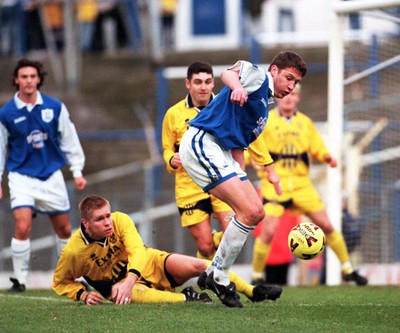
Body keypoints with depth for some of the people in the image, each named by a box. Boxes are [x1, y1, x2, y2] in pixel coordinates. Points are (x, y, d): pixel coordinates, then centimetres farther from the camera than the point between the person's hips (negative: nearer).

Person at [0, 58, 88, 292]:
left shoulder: (55, 107, -1)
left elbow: (69, 140, 7)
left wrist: (77, 171, 5)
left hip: (52, 176, 2)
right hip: (22, 176, -2)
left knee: (64, 230, 9)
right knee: (23, 227, -18)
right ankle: (20, 279, -7)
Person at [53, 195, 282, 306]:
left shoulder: (120, 221, -17)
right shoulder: (74, 251, -19)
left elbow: (137, 251, -27)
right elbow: (60, 283, -3)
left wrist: (129, 281, -45)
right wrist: (83, 294, -22)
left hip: (150, 263, 2)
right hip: (119, 281, -2)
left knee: (195, 265, -22)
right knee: (119, 294, -41)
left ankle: (253, 291, -12)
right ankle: (185, 298, -33)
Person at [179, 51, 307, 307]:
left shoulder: (264, 109, 24)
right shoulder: (259, 78, -5)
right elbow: (228, 74, -28)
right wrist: (237, 86, -50)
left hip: (221, 152, 11)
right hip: (201, 143, -11)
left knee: (256, 213, 9)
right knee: (249, 210, -17)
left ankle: (214, 274, 15)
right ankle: (219, 278, -4)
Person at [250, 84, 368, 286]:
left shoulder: (305, 122, 10)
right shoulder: (265, 121, -1)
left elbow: (317, 149, 13)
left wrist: (327, 157, -8)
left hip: (301, 184, 3)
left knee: (326, 226, 4)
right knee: (268, 230, -16)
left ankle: (348, 269, 19)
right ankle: (257, 276, 1)